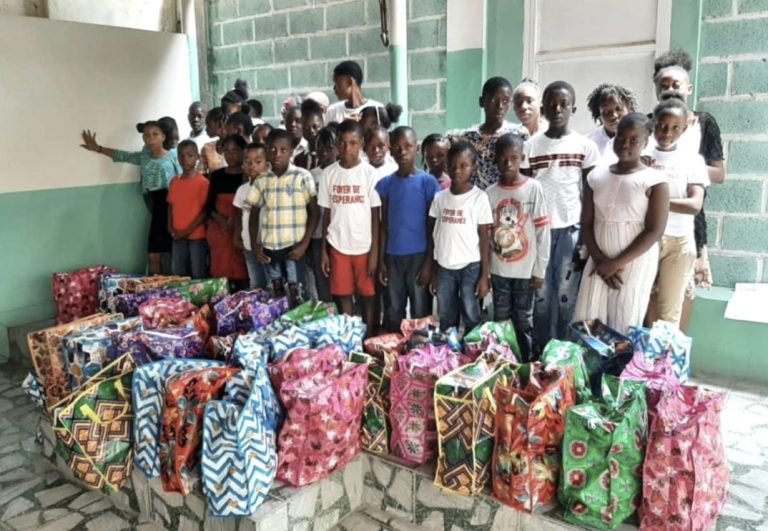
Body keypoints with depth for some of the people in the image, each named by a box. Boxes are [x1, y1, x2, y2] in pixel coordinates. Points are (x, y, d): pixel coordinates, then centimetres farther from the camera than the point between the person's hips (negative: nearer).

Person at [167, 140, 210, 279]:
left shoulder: (203, 182, -9)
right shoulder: (174, 182, 9)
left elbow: (205, 210, -10)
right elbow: (171, 205, 15)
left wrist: (188, 230, -13)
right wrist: (170, 226, 0)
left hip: (197, 236, -5)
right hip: (178, 236, 5)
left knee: (198, 275, 1)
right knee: (177, 273, 12)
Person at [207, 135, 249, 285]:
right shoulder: (217, 175, 10)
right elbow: (209, 205, 9)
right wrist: (221, 219, -10)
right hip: (219, 230, 4)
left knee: (241, 273, -7)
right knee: (221, 272, 2)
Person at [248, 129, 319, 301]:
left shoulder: (303, 177, -5)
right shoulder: (261, 181, 4)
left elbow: (314, 212, -4)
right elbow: (254, 214, 12)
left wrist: (304, 244, -11)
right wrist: (255, 245, 4)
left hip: (294, 245, -3)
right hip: (268, 246, 4)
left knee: (296, 294, 0)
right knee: (276, 293, 12)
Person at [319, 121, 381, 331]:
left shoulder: (370, 173, -6)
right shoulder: (328, 173, 2)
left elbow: (375, 215, -5)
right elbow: (326, 213, 6)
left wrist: (374, 251, -8)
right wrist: (323, 250, 4)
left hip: (364, 246, -2)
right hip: (338, 246, 2)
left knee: (367, 296, 6)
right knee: (343, 296, 9)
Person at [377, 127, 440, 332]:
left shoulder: (428, 182, -5)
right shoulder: (385, 184, 4)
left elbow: (433, 227, -4)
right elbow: (383, 225, 8)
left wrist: (429, 262, -8)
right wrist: (381, 260, 5)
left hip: (419, 255, -3)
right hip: (393, 256, 3)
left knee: (420, 311, 6)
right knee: (394, 311, 13)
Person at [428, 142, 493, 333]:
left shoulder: (480, 197, -6)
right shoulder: (439, 197, 3)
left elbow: (484, 239, -5)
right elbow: (433, 236, 7)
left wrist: (485, 275, -7)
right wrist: (433, 272, 7)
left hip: (470, 267, -3)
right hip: (444, 267, 3)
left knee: (471, 318, 6)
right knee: (445, 320, 13)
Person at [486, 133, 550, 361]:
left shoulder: (533, 188, -7)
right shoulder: (490, 193, 0)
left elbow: (543, 231, -6)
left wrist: (539, 270, -6)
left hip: (525, 269, -2)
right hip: (498, 270, 2)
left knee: (524, 321, 9)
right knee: (500, 321, 13)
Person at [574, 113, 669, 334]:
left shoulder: (654, 181, -7)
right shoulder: (596, 176, 5)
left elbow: (654, 231, -11)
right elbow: (586, 223, 5)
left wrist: (616, 263, -13)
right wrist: (599, 260, -7)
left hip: (635, 264, -4)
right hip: (599, 261, 4)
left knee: (624, 327, 2)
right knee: (585, 322, 3)